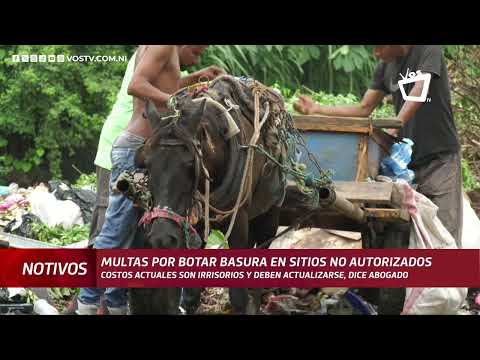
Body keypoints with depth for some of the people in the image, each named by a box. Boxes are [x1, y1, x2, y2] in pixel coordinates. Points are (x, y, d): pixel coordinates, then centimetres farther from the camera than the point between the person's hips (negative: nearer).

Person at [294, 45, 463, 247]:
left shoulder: (429, 51, -9)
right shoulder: (386, 67, 10)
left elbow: (418, 94, -24)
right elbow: (364, 109, 12)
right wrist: (317, 110, 3)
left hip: (441, 157, -6)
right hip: (409, 161, 6)